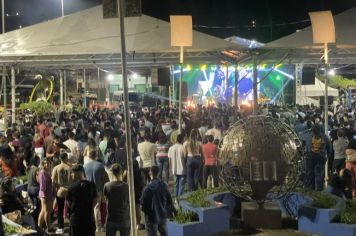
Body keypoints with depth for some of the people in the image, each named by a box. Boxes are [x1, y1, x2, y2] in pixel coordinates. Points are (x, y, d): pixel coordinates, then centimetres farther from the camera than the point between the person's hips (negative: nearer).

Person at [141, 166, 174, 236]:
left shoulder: (148, 188, -21)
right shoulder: (164, 185, -4)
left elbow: (143, 204, -17)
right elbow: (169, 201, 3)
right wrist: (169, 212, 16)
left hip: (152, 217, -5)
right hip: (163, 215, 5)